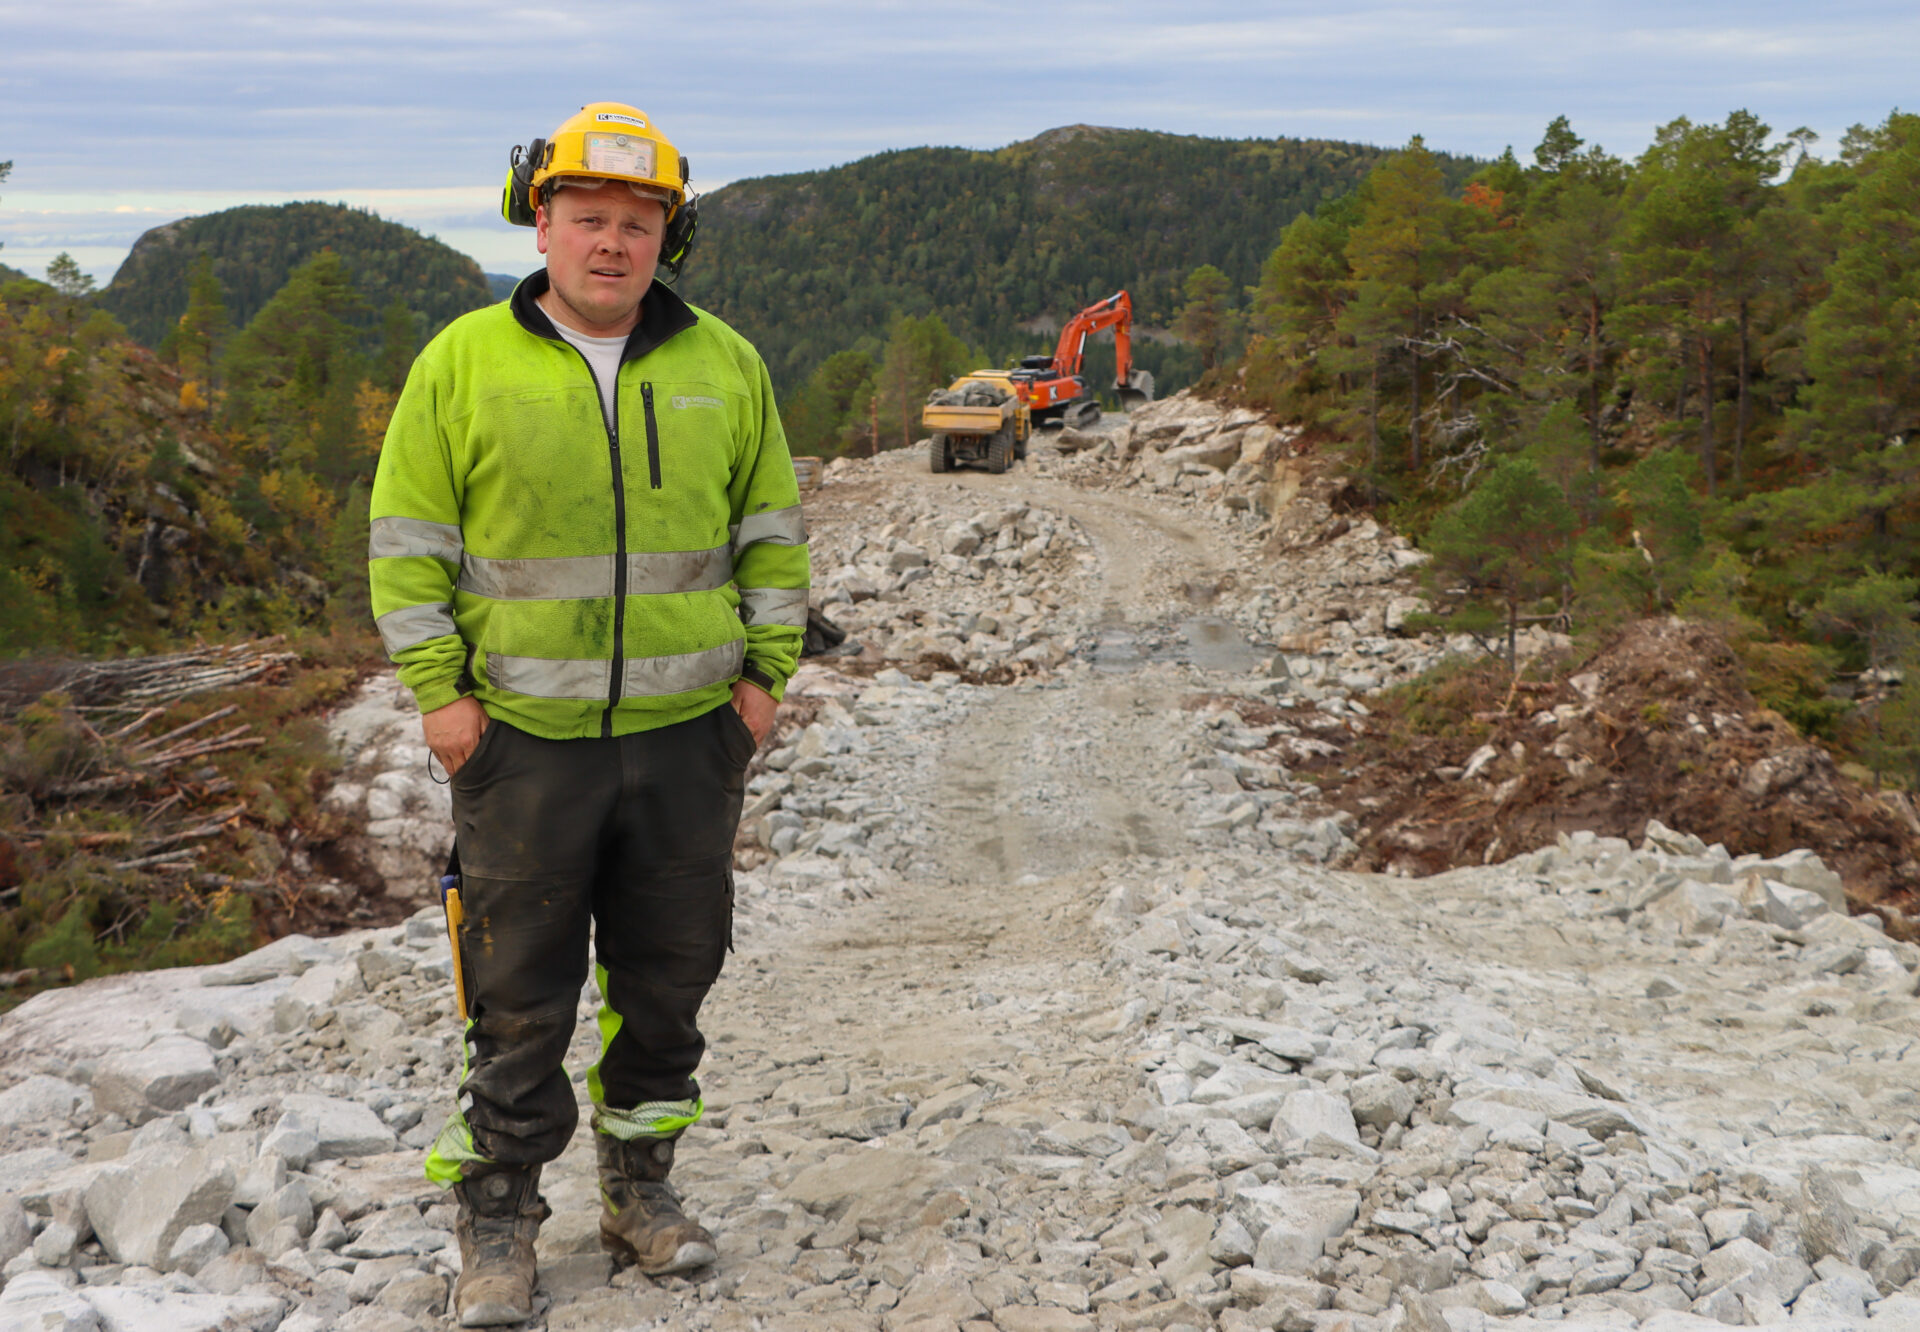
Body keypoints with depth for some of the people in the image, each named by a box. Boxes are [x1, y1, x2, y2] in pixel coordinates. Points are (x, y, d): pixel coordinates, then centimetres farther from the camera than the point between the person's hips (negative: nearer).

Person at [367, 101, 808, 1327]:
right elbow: (408, 540, 0)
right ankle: (499, 1218, 19)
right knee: (520, 996, 4)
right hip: (524, 735, -2)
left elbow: (773, 529, 10)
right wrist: (437, 688, -7)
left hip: (690, 733, 2)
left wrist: (766, 672, 3)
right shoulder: (464, 363, -2)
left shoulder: (724, 365, 5)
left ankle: (641, 1187, 29)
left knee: (668, 973, 12)